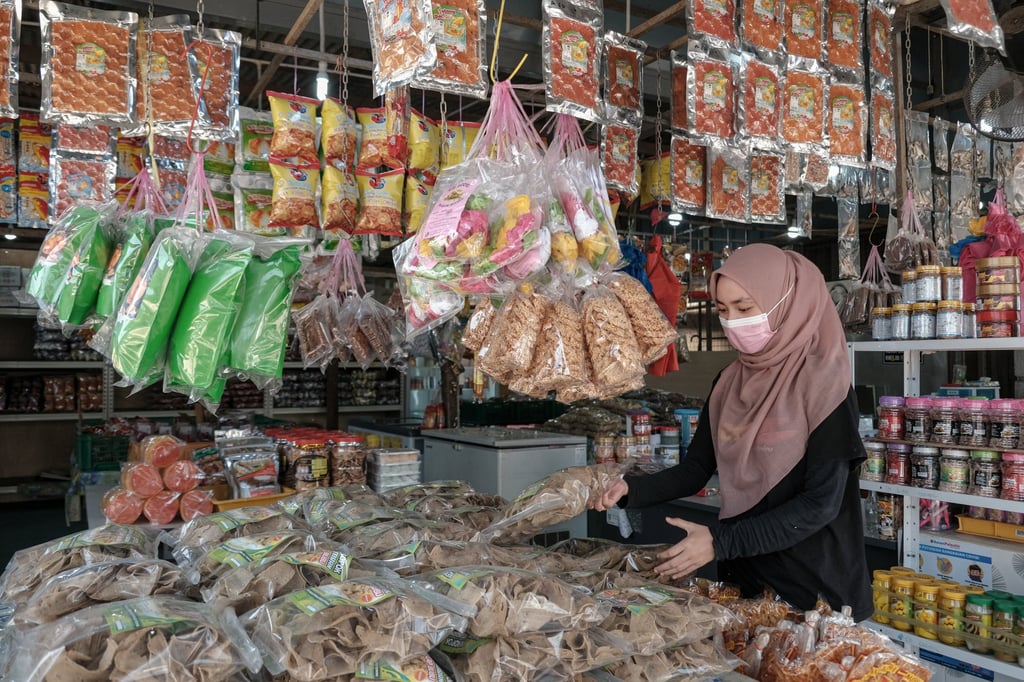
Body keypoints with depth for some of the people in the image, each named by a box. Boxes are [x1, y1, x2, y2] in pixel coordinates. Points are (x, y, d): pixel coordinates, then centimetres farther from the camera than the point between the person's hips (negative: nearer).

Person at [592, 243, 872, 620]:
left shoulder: (823, 382, -16)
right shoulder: (730, 382, 2)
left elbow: (821, 502, -20)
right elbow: (696, 469, 5)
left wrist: (721, 542, -25)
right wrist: (631, 489, -13)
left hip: (814, 583, -5)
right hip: (741, 575, 5)